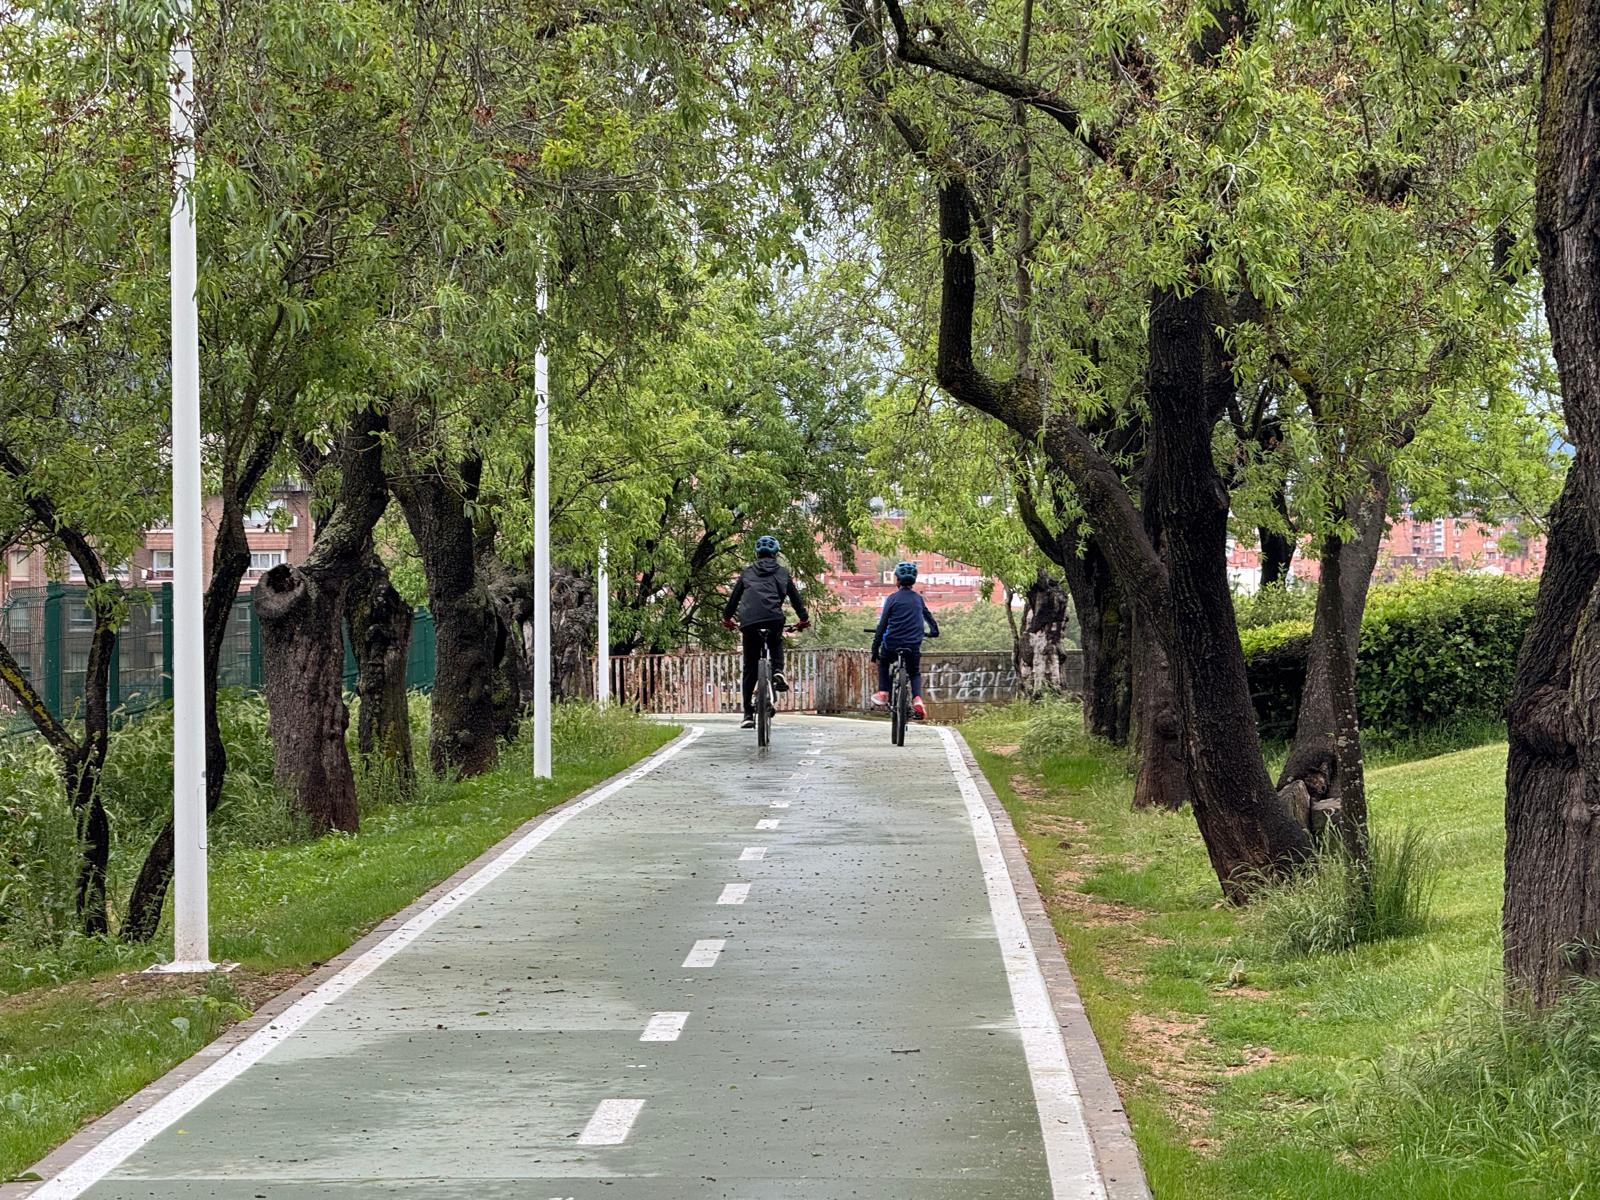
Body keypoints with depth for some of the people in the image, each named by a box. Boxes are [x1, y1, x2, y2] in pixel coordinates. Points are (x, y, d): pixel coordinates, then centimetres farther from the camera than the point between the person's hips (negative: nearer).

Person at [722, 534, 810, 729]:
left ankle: (748, 715, 4)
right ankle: (778, 672, 3)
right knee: (776, 645, 33)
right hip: (774, 618, 0)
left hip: (749, 620, 0)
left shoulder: (747, 572, 21)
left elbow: (734, 597, 24)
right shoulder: (782, 572, 18)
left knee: (750, 669, 7)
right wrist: (803, 618, 33)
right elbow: (795, 597, 21)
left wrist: (727, 617, 38)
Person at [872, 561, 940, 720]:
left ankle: (883, 692, 16)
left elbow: (882, 625, -6)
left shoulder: (893, 599, -4)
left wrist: (875, 649, -2)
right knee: (915, 673, 21)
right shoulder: (918, 598, 7)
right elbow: (928, 616, 22)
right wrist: (934, 631, 43)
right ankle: (917, 699, -7)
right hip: (913, 645, 2)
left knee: (883, 662, 30)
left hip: (892, 643, -2)